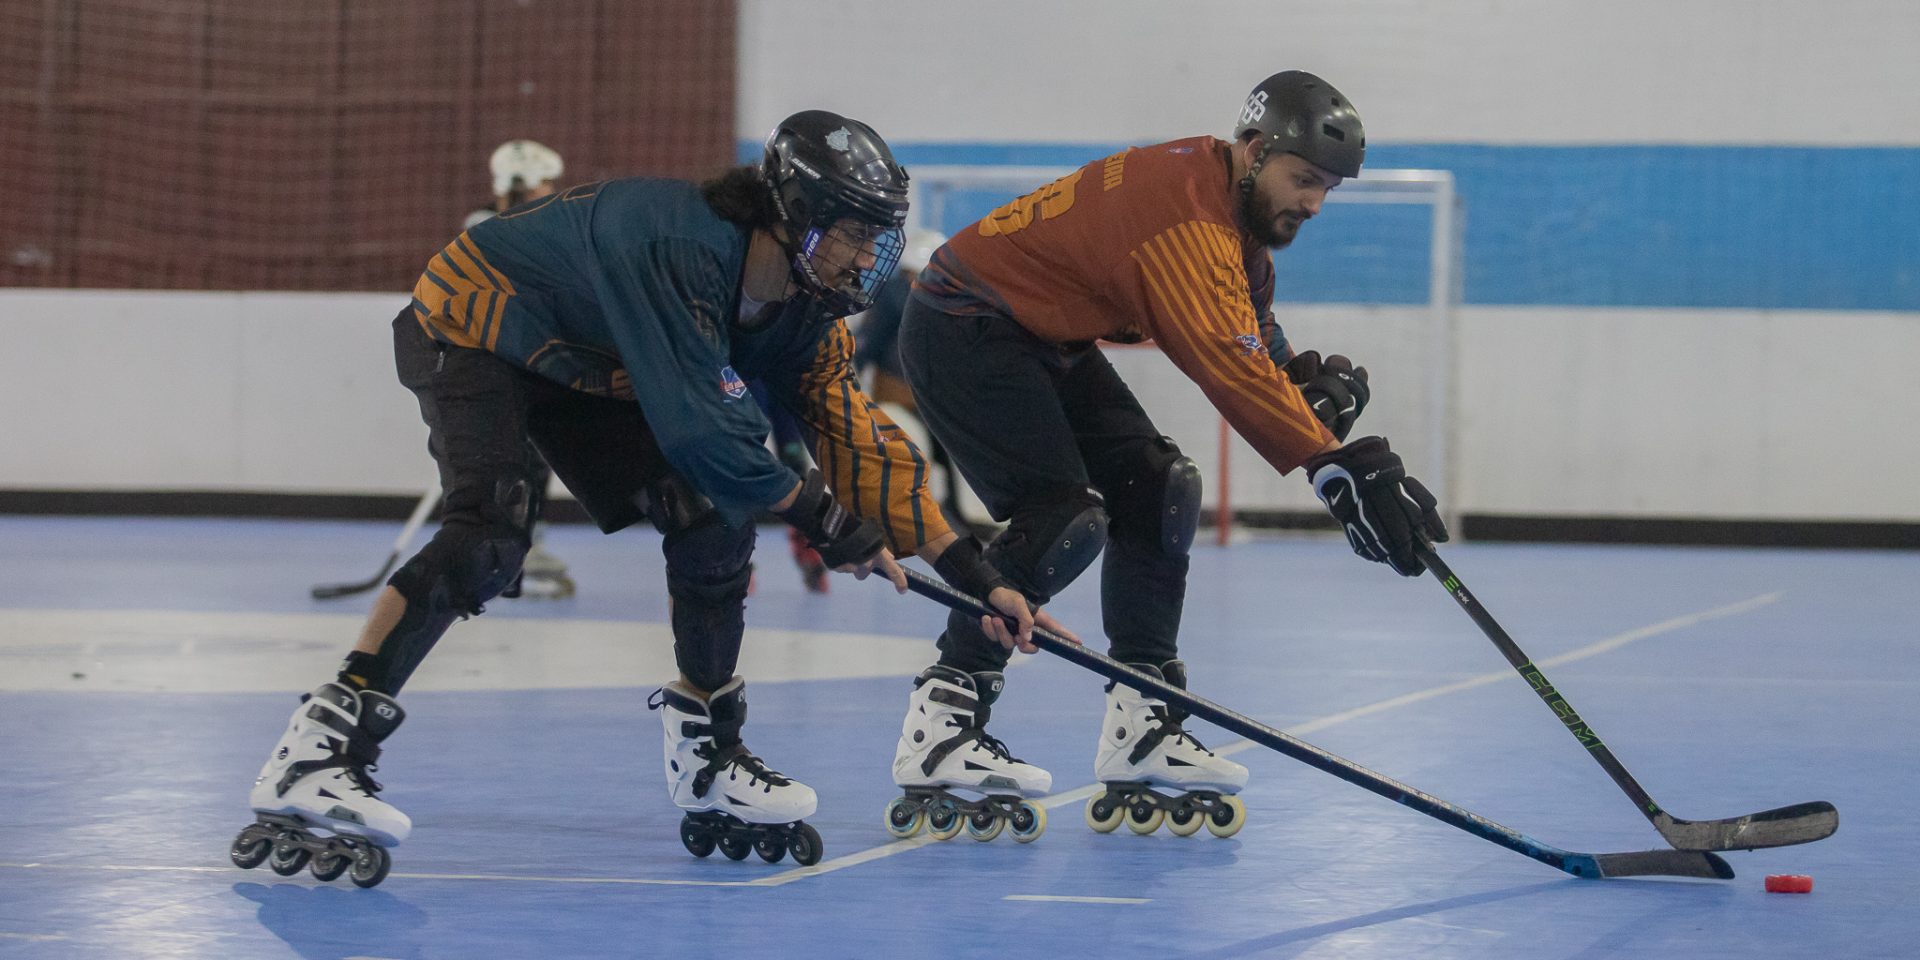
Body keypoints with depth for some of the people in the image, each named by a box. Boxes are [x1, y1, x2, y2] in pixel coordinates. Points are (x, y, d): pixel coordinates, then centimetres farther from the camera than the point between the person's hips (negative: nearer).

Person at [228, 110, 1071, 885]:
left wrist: (978, 580, -7)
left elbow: (858, 439, -4)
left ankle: (707, 758, 12)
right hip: (469, 332, -9)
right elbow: (701, 428, -35)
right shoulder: (684, 247, -35)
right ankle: (316, 753, -38)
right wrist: (822, 519, -23)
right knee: (489, 534, -30)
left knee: (714, 517, -3)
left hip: (578, 367, 9)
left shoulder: (800, 311, -8)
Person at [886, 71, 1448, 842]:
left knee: (1154, 489, 4)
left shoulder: (1241, 207, 4)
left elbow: (1255, 340, 6)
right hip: (963, 330, -11)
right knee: (1064, 518, -20)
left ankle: (1140, 725, 4)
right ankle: (940, 721, -16)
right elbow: (1229, 369, -37)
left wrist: (1315, 380, -15)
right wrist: (1338, 467, -41)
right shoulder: (1186, 209, -29)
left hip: (1041, 338, 11)